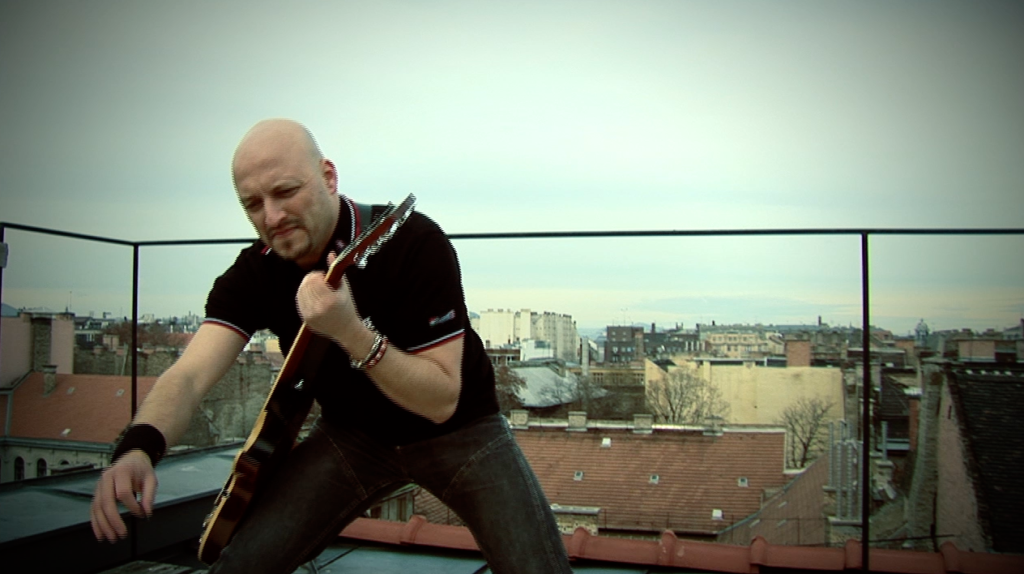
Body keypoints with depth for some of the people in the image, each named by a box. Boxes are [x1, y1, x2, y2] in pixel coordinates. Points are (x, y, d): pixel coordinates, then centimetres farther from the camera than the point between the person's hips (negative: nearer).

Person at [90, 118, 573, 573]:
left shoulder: (414, 242, -26)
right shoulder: (254, 274, -11)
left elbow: (442, 401, -27)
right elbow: (189, 375, -21)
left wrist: (351, 333, -42)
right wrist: (140, 449, -41)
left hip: (459, 431, -3)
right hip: (351, 434, 4)